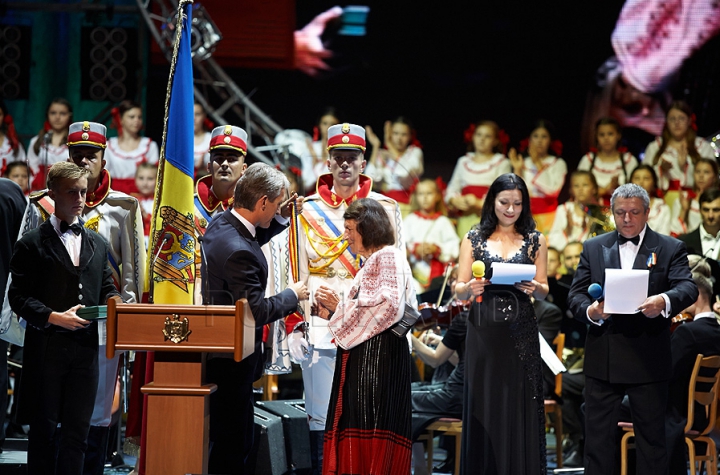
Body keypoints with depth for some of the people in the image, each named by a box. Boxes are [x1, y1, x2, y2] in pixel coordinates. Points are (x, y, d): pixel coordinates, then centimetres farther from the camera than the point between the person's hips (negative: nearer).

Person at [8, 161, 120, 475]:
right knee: (44, 428, 4)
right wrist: (54, 317, -19)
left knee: (78, 428, 2)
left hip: (85, 346, 4)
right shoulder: (32, 244, 0)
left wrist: (113, 302, -4)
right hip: (46, 347, -4)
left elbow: (106, 287, 19)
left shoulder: (97, 244, 16)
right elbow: (19, 296, -6)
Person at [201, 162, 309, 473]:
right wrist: (292, 295, -10)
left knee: (217, 434, 18)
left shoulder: (221, 223, 2)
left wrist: (280, 220, 14)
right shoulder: (238, 252, -28)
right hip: (232, 360, -10)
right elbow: (257, 312, -26)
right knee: (235, 441, -1)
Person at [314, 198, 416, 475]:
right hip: (363, 357, 10)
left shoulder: (389, 256, -5)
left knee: (369, 427, -13)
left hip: (379, 355, -10)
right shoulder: (371, 262, 23)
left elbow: (389, 304, -20)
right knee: (354, 428, 4)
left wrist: (341, 305, -13)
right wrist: (331, 313, 8)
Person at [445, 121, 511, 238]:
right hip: (466, 217, 3)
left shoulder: (501, 163, 7)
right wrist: (455, 200, -6)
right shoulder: (464, 162, 19)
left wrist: (480, 203, -15)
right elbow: (452, 188, 16)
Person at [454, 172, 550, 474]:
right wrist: (470, 288, -19)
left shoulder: (535, 241, 8)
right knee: (484, 407, 1)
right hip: (483, 333, 0)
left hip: (521, 334, 0)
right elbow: (458, 291, 3)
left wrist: (535, 288, -16)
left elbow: (544, 292, 6)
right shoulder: (474, 239, 6)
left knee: (519, 407, 0)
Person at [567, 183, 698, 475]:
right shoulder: (593, 248, 11)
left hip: (648, 360, -2)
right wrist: (590, 311, -18)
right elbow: (575, 295, 5)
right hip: (602, 360, 2)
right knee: (597, 434, 7)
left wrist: (665, 301, -33)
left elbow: (688, 288, -11)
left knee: (651, 435, 5)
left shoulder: (670, 249, 4)